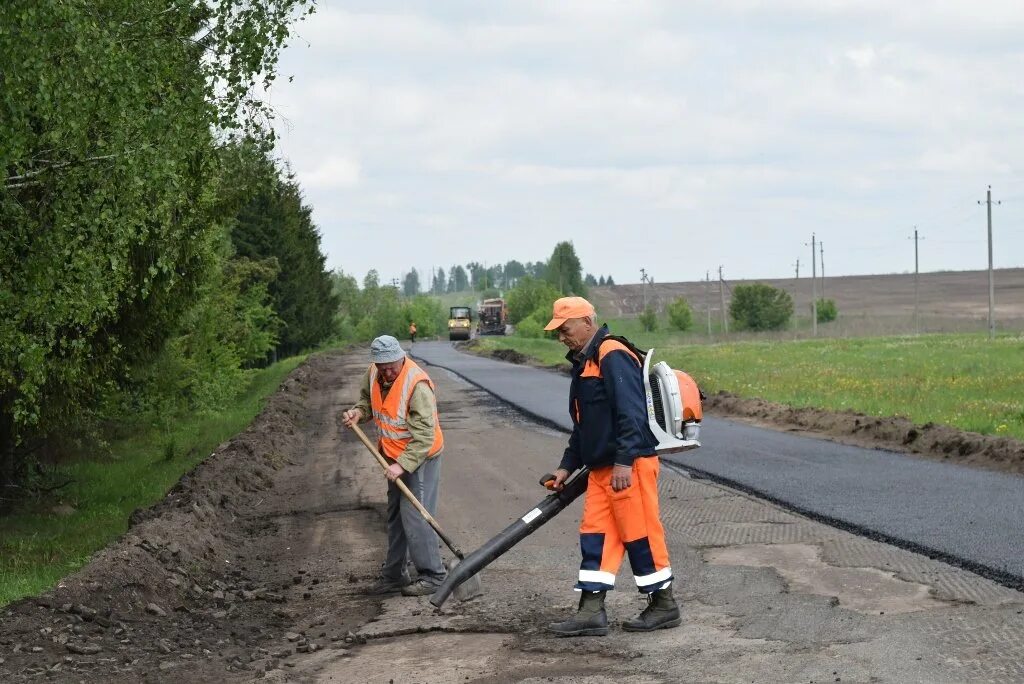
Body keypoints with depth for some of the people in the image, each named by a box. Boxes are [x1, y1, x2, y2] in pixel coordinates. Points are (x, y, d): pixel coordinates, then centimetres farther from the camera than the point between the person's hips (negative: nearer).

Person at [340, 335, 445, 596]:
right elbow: (367, 401, 19)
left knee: (414, 517, -13)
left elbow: (424, 434, -28)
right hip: (396, 457, 8)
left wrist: (402, 465, -31)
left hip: (420, 457, -8)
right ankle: (394, 575, 26)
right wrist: (358, 413, -3)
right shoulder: (373, 374, -4)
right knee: (395, 517, 15)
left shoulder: (417, 384, -27)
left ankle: (432, 576, -4)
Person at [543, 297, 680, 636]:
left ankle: (664, 606, 7)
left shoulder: (613, 356, -13)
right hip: (601, 468, 10)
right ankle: (591, 612, 5)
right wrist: (567, 466, 25)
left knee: (640, 534, -3)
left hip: (629, 467, -10)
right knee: (595, 535, 5)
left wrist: (624, 461, -26)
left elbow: (631, 413, -22)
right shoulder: (584, 363, 19)